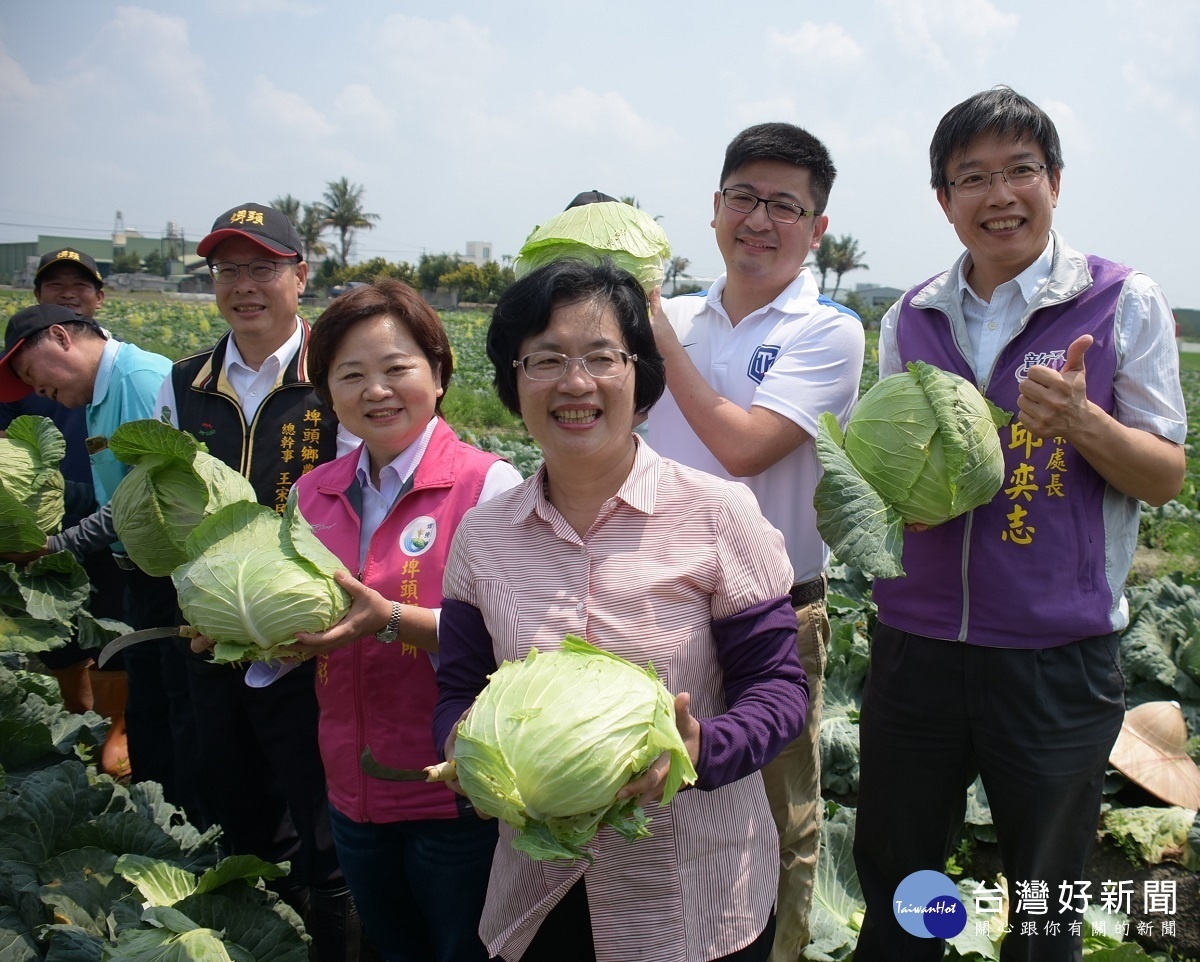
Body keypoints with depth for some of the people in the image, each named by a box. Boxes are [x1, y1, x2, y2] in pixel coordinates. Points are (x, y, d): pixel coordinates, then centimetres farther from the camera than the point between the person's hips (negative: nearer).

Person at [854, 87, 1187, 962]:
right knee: (893, 886, 17)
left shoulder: (1122, 303, -4)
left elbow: (1166, 478, -3)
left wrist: (1080, 419, -21)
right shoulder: (911, 321, 7)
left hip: (1058, 655, -3)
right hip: (918, 645, 3)